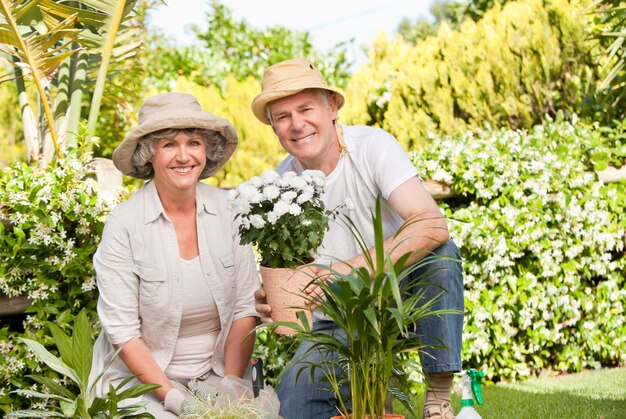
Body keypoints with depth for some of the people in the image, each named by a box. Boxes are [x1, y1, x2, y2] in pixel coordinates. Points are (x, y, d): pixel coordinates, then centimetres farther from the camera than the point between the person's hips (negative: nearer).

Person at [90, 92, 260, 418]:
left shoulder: (229, 209, -2)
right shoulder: (123, 224, -10)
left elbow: (246, 308, 0)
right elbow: (122, 332, -10)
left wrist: (231, 387, -9)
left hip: (217, 374, 2)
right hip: (140, 378, -2)